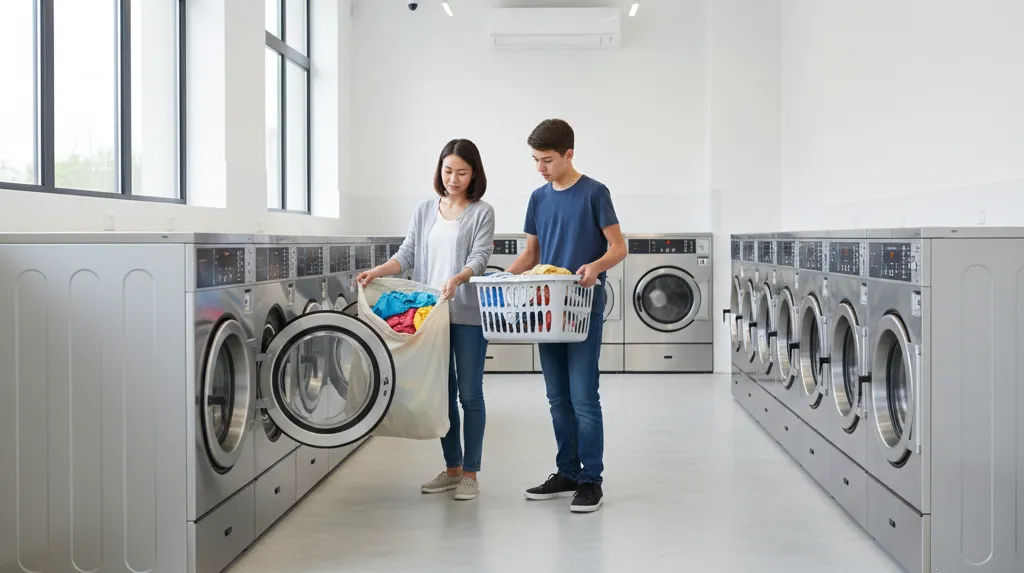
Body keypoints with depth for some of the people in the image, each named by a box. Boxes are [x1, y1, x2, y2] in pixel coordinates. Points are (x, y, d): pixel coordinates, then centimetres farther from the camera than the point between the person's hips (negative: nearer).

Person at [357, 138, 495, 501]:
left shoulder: (481, 213, 0)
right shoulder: (425, 211, 12)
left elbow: (479, 259, -11)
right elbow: (407, 254, 7)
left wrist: (456, 279, -31)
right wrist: (377, 272, -10)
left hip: (467, 313, -4)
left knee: (469, 392, 1)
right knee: (442, 392, 10)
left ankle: (470, 473, 10)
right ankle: (452, 468, 22)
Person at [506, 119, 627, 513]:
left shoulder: (594, 193, -6)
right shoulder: (539, 198, 12)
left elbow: (618, 247, -8)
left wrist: (596, 266, -28)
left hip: (584, 307, -6)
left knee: (583, 398, -6)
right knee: (558, 398, 11)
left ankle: (592, 480, 2)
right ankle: (567, 473, 21)